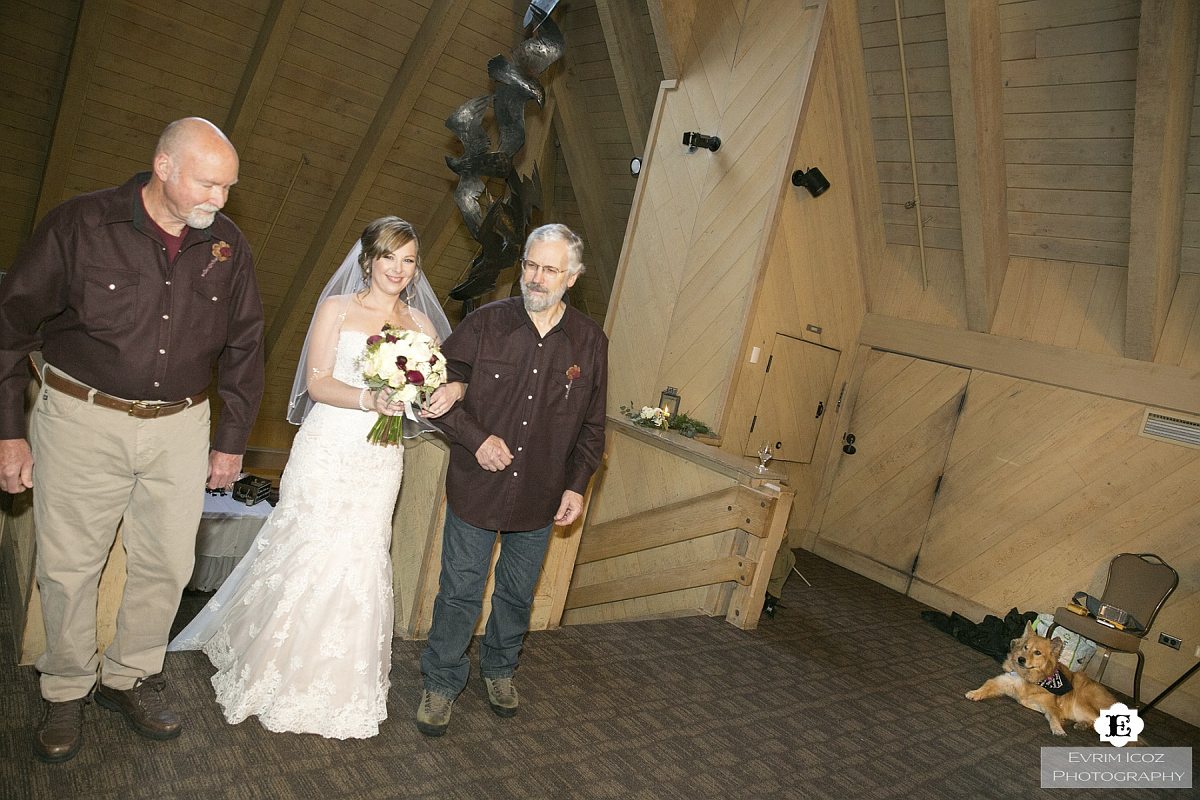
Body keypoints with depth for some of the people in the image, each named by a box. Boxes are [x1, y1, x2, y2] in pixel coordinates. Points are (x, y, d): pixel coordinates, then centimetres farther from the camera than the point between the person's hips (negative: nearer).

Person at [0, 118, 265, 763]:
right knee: (69, 566, 8)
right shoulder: (80, 225, -10)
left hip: (180, 426, 3)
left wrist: (232, 439, 10)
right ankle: (67, 691, 31)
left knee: (167, 564, 10)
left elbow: (243, 347, 9)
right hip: (81, 419, -2)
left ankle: (130, 678, 32)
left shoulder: (227, 245, 0)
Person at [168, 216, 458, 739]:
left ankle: (337, 685, 26)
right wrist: (369, 399, -24)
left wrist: (448, 393, -21)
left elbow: (439, 382, 3)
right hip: (327, 450, -2)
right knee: (306, 553, 1)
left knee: (360, 561, 7)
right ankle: (274, 667, 25)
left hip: (380, 460, 3)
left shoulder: (420, 323, 8)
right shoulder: (337, 308, 0)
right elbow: (317, 382, -8)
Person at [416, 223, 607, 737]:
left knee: (518, 592, 19)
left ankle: (500, 668, 44)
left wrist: (577, 484, -1)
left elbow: (592, 425, 6)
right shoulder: (485, 323, -8)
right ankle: (442, 682, 30)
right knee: (460, 592, 9)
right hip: (475, 487, -2)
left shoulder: (590, 342, -3)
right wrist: (476, 438, -15)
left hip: (540, 497, 2)